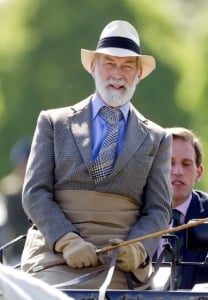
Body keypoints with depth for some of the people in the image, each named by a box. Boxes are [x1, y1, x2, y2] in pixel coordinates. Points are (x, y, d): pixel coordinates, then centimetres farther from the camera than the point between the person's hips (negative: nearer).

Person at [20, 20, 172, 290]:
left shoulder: (157, 139, 16)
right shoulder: (54, 123, 14)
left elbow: (158, 208, 11)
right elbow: (35, 193, 5)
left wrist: (138, 250, -11)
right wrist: (67, 242, -12)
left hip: (120, 260, 0)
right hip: (55, 253, 0)